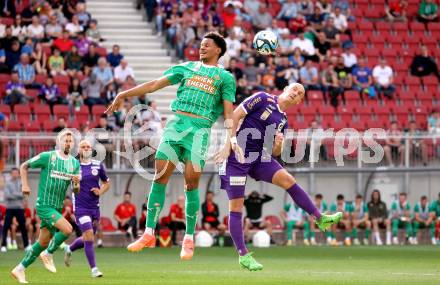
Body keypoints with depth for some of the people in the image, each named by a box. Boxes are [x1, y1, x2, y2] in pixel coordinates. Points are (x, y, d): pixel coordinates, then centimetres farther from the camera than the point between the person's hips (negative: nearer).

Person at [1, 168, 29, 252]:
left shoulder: (21, 183, 9)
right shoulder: (8, 183, 2)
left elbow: (24, 194, -3)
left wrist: (14, 194, -13)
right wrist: (18, 195, -11)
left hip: (20, 207, 2)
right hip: (10, 207, -2)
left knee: (23, 227, 4)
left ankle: (26, 245, 11)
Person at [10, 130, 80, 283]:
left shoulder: (75, 163, 5)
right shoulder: (47, 157, -9)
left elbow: (76, 190, 5)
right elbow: (24, 166, 2)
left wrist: (77, 184, -17)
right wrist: (25, 185, -9)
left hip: (57, 207, 6)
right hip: (44, 205, -6)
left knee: (43, 243, 10)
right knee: (67, 229, -22)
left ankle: (20, 269, 22)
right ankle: (48, 254, 0)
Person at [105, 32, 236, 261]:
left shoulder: (225, 77, 14)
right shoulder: (187, 68, 22)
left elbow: (228, 112, 7)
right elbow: (155, 84, 20)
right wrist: (125, 94, 14)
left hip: (200, 128, -3)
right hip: (176, 123, 3)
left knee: (192, 180, -9)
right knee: (160, 175, -6)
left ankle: (189, 239, 2)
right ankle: (149, 235, -3)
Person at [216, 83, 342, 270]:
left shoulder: (283, 121, 14)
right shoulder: (263, 99, -5)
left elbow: (274, 153, 15)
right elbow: (235, 115, -10)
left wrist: (278, 145, -8)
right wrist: (231, 142, -16)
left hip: (259, 157, 6)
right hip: (237, 155, -6)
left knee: (288, 180, -10)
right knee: (236, 205, -7)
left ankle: (320, 219, -3)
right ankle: (243, 255, -4)